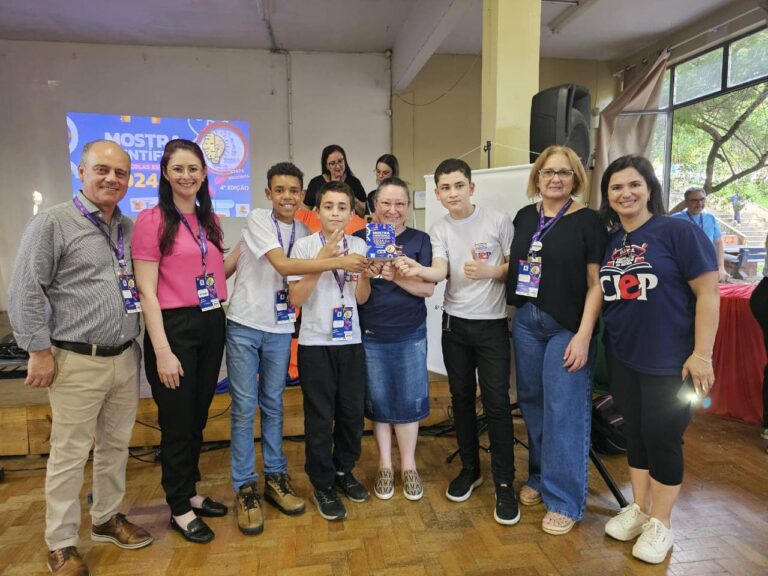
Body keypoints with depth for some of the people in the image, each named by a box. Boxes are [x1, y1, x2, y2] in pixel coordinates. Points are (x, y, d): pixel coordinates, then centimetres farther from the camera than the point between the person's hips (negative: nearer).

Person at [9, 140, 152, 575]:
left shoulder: (131, 229, 9)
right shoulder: (53, 223, -7)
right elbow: (26, 291, -8)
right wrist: (39, 351, -10)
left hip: (126, 358, 5)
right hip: (77, 362, -5)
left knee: (116, 446, 16)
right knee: (70, 455, 5)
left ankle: (108, 518, 35)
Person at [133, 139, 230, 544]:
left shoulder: (209, 220, 11)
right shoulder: (152, 219, -10)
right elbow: (146, 291, -14)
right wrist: (162, 351, -16)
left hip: (211, 325, 7)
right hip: (174, 327, -6)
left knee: (198, 417, 18)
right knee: (177, 421, 7)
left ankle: (190, 493, 36)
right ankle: (179, 509, 26)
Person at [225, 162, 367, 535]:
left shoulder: (304, 232, 5)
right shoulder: (258, 220, -11)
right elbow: (284, 266, -26)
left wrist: (322, 256, -9)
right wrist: (337, 261, -30)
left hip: (280, 328, 4)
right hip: (244, 325, -4)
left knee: (273, 404, 13)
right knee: (245, 407, 1)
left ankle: (275, 478, 26)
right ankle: (244, 488, 14)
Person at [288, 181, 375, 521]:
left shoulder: (358, 246, 5)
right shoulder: (304, 246, -5)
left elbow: (362, 298, 5)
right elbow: (296, 299, -11)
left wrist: (364, 272, -14)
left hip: (351, 340, 4)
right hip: (316, 342, -3)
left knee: (352, 411, 11)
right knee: (320, 417, 4)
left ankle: (343, 471, 33)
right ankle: (322, 484, 21)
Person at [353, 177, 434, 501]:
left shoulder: (420, 240, 1)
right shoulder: (360, 239, 1)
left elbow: (429, 288, -6)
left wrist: (397, 277, -22)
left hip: (410, 335, 0)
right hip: (370, 335, 0)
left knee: (409, 400, 6)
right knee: (377, 400, 9)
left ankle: (408, 465, 25)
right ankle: (385, 465, 26)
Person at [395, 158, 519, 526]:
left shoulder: (498, 221, -5)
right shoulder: (439, 230, 1)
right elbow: (440, 272, -15)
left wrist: (489, 271, -19)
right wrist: (417, 269, -36)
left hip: (492, 323, -3)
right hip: (455, 323, 3)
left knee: (496, 401, -5)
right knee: (461, 397, 12)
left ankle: (504, 484, 9)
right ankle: (469, 468, 30)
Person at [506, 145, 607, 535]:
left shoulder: (588, 221, -6)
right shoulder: (524, 217, 8)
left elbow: (596, 284, -10)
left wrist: (584, 335, -16)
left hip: (567, 327, -5)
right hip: (526, 321, 5)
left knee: (564, 412, -1)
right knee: (532, 402, 14)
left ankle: (565, 500, 14)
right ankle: (539, 476, 33)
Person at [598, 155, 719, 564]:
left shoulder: (678, 231, -11)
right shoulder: (609, 241, 6)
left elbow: (708, 292, -12)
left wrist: (702, 354, -16)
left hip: (669, 361, -5)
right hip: (622, 359, 5)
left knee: (663, 439, 5)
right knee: (635, 434, 16)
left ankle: (661, 524, 24)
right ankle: (638, 508, 33)